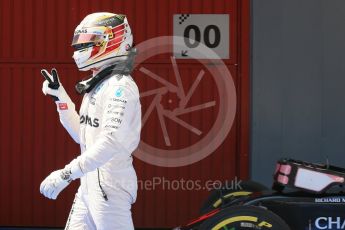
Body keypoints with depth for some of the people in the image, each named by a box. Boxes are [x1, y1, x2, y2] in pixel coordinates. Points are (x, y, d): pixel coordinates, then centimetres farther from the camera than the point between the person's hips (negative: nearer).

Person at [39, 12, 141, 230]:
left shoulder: (120, 86, -15)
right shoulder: (97, 85, 15)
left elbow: (112, 141, -28)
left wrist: (66, 174, -29)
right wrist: (60, 97, 16)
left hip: (110, 186, -10)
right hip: (89, 184, 10)